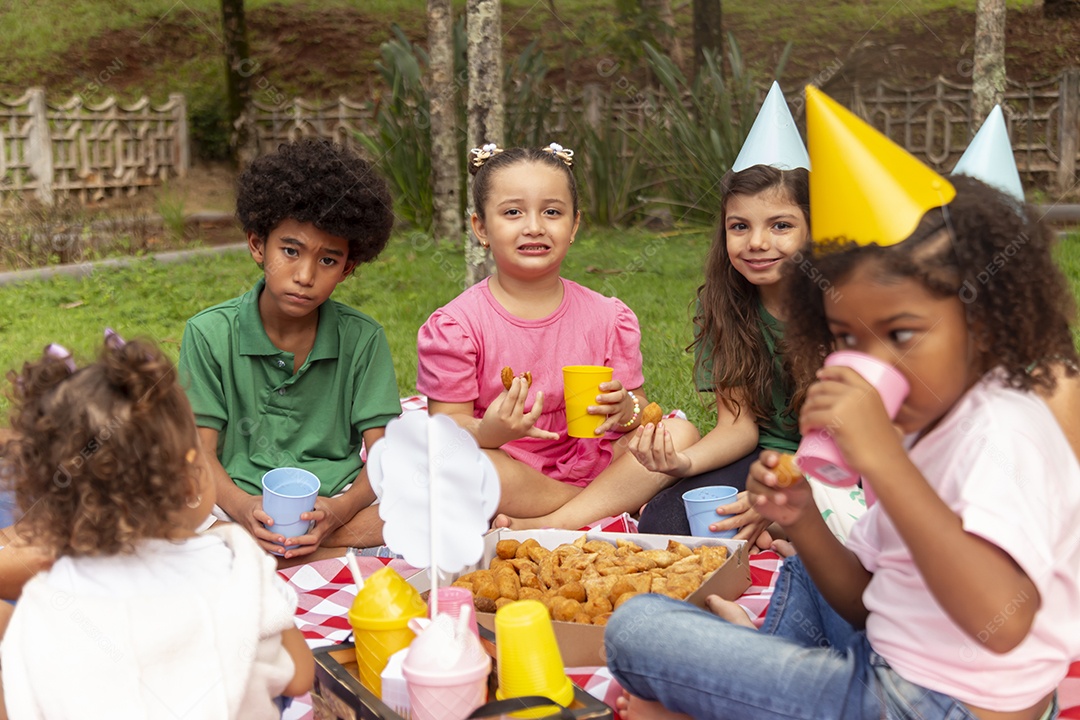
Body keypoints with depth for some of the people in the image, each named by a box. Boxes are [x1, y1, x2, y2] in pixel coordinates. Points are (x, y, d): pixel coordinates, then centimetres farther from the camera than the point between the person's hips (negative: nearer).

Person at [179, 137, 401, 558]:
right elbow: (201, 452, -2)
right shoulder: (209, 334, 0)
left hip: (336, 503, 1)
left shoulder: (363, 339, 1)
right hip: (241, 504, 0)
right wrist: (242, 507, -24)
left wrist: (341, 509, -25)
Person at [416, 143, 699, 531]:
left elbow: (641, 414, 6)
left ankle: (548, 527, -25)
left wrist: (626, 411, -19)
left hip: (587, 467, 3)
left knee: (680, 433, -17)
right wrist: (489, 432, -32)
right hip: (509, 480, -3)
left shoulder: (608, 318, 3)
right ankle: (609, 509, -19)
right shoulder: (455, 325, -6)